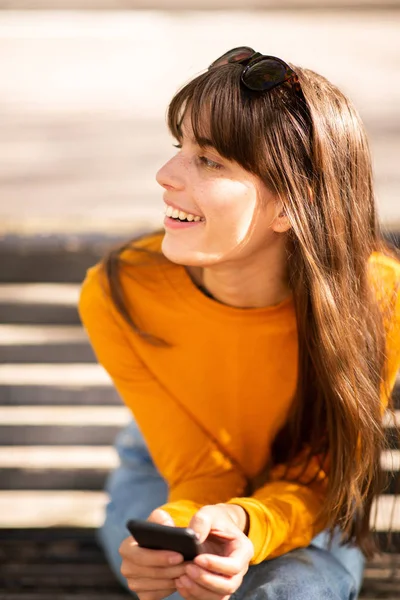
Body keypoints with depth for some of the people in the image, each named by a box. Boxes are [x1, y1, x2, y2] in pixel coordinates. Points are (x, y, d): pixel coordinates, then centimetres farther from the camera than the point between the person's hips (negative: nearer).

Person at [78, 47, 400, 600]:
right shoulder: (117, 296, -29)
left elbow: (317, 478, -20)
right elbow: (203, 474, -19)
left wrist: (248, 527, -43)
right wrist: (178, 531, -44)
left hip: (305, 501, 0)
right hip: (171, 482, 0)